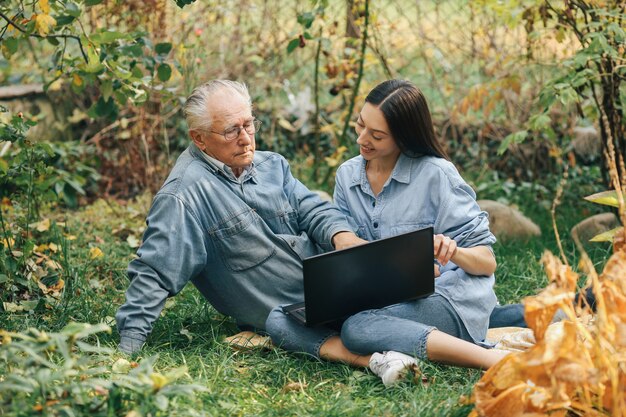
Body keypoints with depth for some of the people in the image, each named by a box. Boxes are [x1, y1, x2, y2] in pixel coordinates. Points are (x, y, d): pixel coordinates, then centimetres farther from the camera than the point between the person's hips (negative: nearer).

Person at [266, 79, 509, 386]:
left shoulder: (436, 174, -5)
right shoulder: (347, 176, 10)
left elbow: (487, 262, -4)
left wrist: (454, 252, -28)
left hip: (447, 298, -6)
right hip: (378, 301, 6)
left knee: (357, 327, -36)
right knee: (278, 320, -17)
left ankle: (495, 359, -33)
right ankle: (377, 360, -38)